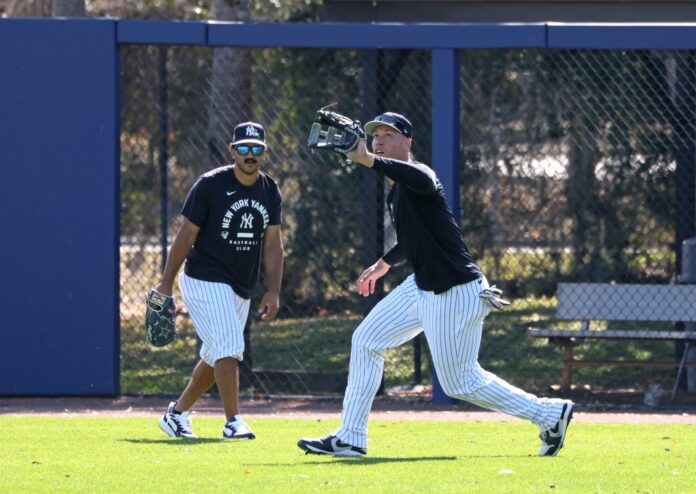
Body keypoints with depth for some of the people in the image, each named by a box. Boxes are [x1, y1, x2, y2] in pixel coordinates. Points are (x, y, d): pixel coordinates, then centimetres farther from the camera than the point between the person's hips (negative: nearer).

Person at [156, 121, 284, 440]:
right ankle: (233, 422, -16)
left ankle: (176, 414, 27)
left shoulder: (269, 191, 4)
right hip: (205, 280, -7)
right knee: (229, 348, -18)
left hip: (241, 288, 7)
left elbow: (272, 243, 6)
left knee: (216, 356, 13)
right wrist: (165, 285, -9)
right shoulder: (210, 186, -13)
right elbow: (186, 235, -9)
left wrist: (273, 291, -2)